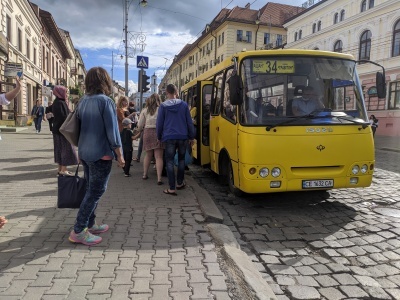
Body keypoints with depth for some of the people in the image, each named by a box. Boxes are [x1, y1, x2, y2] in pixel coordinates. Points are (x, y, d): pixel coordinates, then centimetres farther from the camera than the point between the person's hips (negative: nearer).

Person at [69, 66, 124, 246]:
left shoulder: (83, 101, 8)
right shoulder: (106, 101, -14)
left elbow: (79, 127, 14)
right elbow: (112, 131, -16)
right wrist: (120, 155, -9)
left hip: (84, 152, 8)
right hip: (101, 154, -8)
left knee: (91, 190, 17)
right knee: (95, 192, -1)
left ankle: (90, 225, 25)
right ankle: (78, 231, 2)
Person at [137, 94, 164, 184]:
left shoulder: (145, 110, 7)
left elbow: (140, 126, 8)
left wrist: (142, 129, 28)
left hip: (147, 133, 3)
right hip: (158, 133, -3)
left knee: (148, 155, 19)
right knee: (158, 156, -2)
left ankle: (145, 174, 29)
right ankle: (159, 178, -6)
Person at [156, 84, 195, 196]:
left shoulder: (163, 106, -2)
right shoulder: (184, 104, 2)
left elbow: (159, 123, 0)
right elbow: (189, 122, 4)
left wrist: (159, 137, 14)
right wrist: (191, 137, 12)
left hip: (169, 137, -2)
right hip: (182, 137, 2)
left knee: (170, 161, 3)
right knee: (181, 159, 19)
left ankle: (172, 188, 0)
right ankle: (179, 183, 28)